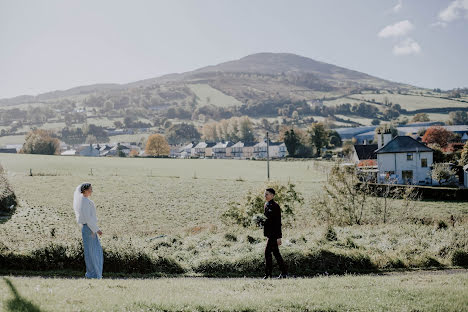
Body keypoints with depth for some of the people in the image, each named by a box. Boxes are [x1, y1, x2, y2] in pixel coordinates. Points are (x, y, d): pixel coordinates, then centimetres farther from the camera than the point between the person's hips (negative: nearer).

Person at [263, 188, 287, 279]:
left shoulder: (275, 206, -14)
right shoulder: (266, 205, 12)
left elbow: (278, 222, -16)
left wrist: (279, 237, -18)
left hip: (274, 232, -9)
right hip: (269, 232, 9)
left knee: (267, 251, -11)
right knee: (275, 252, 11)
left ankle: (268, 274, -5)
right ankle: (284, 273, 18)